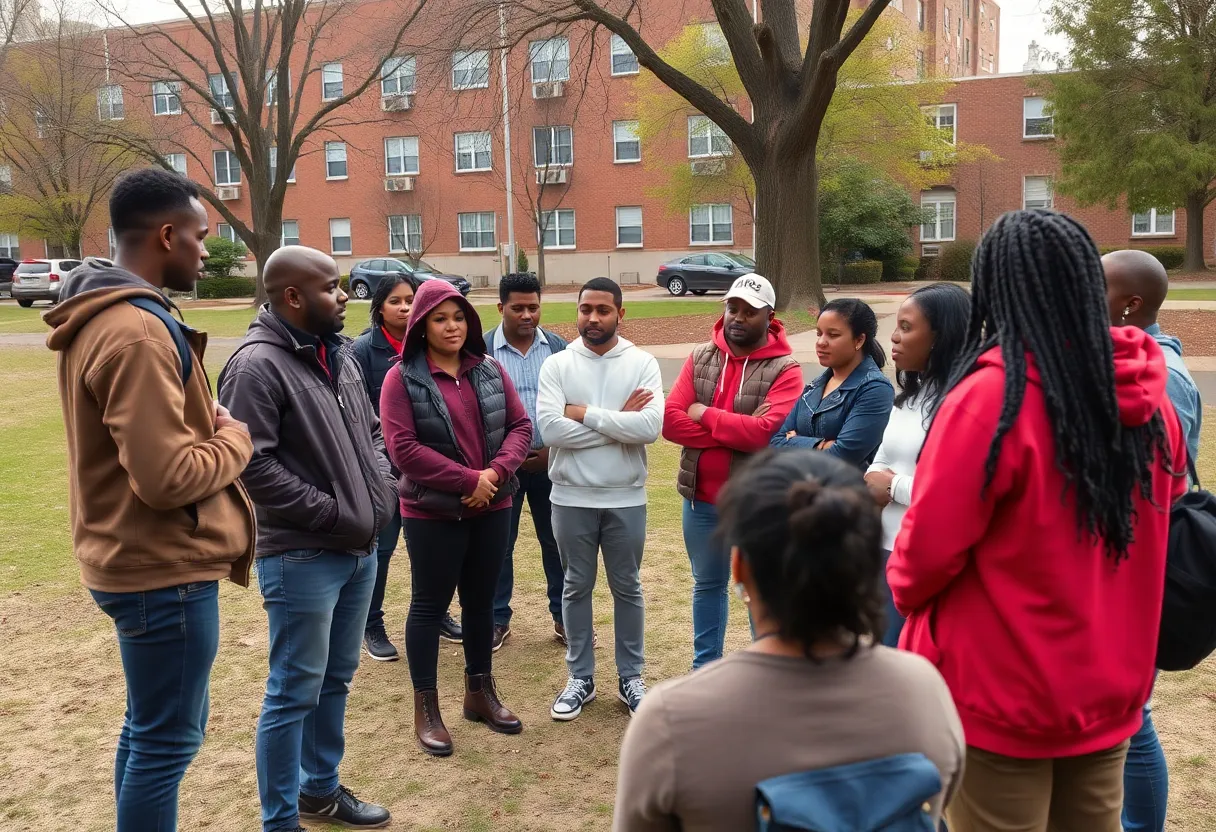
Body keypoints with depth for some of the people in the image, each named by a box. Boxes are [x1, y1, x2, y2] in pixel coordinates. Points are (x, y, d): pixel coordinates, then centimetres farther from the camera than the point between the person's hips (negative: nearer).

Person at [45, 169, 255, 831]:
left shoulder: (101, 317, 10)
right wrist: (234, 439, -11)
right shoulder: (136, 333, -23)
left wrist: (206, 425, 1)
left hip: (140, 561, 10)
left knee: (147, 730, 21)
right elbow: (168, 477, -28)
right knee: (167, 741, 3)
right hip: (165, 568, -10)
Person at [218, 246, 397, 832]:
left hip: (359, 549, 8)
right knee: (294, 693, 4)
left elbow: (371, 432, 19)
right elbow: (252, 465, -22)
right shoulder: (257, 365, -17)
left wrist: (381, 492, 2)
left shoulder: (337, 354, 9)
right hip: (302, 557, -8)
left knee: (335, 680, 20)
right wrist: (334, 512, -17)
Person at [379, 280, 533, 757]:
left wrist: (495, 472, -15)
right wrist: (468, 480, -18)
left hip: (492, 508, 5)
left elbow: (520, 425, 3)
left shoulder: (490, 371, 5)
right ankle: (426, 708, 18)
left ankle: (480, 692, 32)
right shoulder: (402, 379, -9)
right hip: (432, 513, -5)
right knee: (430, 605, 6)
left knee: (481, 600, 16)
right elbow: (403, 448, -17)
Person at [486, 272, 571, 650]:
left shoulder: (558, 347, 1)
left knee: (556, 541, 10)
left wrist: (554, 450, -7)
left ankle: (563, 616, 23)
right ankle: (498, 620, 22)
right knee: (499, 544, 8)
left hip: (551, 461, 2)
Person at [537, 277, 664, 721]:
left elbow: (651, 427, -18)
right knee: (577, 587, 13)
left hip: (626, 499, 0)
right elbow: (550, 429, -17)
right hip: (571, 498, 1)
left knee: (627, 588, 13)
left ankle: (631, 677, 29)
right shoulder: (557, 365, -4)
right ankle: (580, 677, 28)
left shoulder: (642, 363, -4)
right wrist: (618, 421, -15)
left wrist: (586, 414, -17)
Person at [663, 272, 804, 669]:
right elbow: (671, 421, -8)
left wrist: (706, 415, -15)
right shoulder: (700, 358, 3)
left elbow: (770, 432, -24)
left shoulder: (784, 369, -10)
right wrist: (738, 432, -18)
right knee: (707, 585, 18)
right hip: (701, 499, 4)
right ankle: (705, 670, 34)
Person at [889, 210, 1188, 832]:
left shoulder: (994, 394, -22)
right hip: (1108, 693, 6)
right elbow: (1155, 532, 10)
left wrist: (905, 589, 3)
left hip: (1001, 696, -6)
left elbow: (929, 547, -18)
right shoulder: (1147, 403, -3)